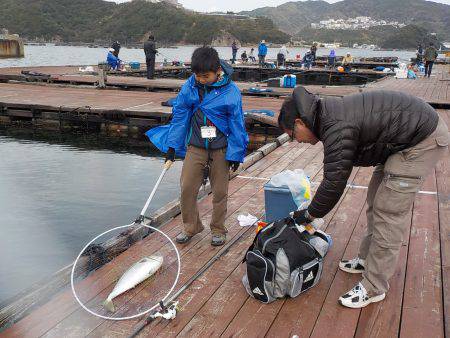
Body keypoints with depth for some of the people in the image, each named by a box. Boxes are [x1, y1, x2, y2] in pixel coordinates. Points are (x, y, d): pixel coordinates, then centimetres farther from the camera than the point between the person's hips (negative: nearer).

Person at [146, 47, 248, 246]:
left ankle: (218, 230, 26)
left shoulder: (230, 91, -12)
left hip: (220, 150, -2)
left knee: (220, 191, 9)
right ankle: (191, 227, 21)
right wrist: (172, 146, 3)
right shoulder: (189, 87, -4)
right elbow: (179, 116, 4)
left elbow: (236, 125, -6)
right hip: (195, 147, 2)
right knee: (187, 188, 2)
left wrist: (235, 154, -6)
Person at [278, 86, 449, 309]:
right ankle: (367, 259, 32)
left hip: (424, 141, -10)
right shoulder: (328, 114, 6)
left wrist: (310, 214, -9)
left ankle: (374, 288, 2)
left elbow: (334, 181, -22)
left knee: (388, 212, -7)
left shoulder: (336, 128, -25)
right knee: (376, 201, 17)